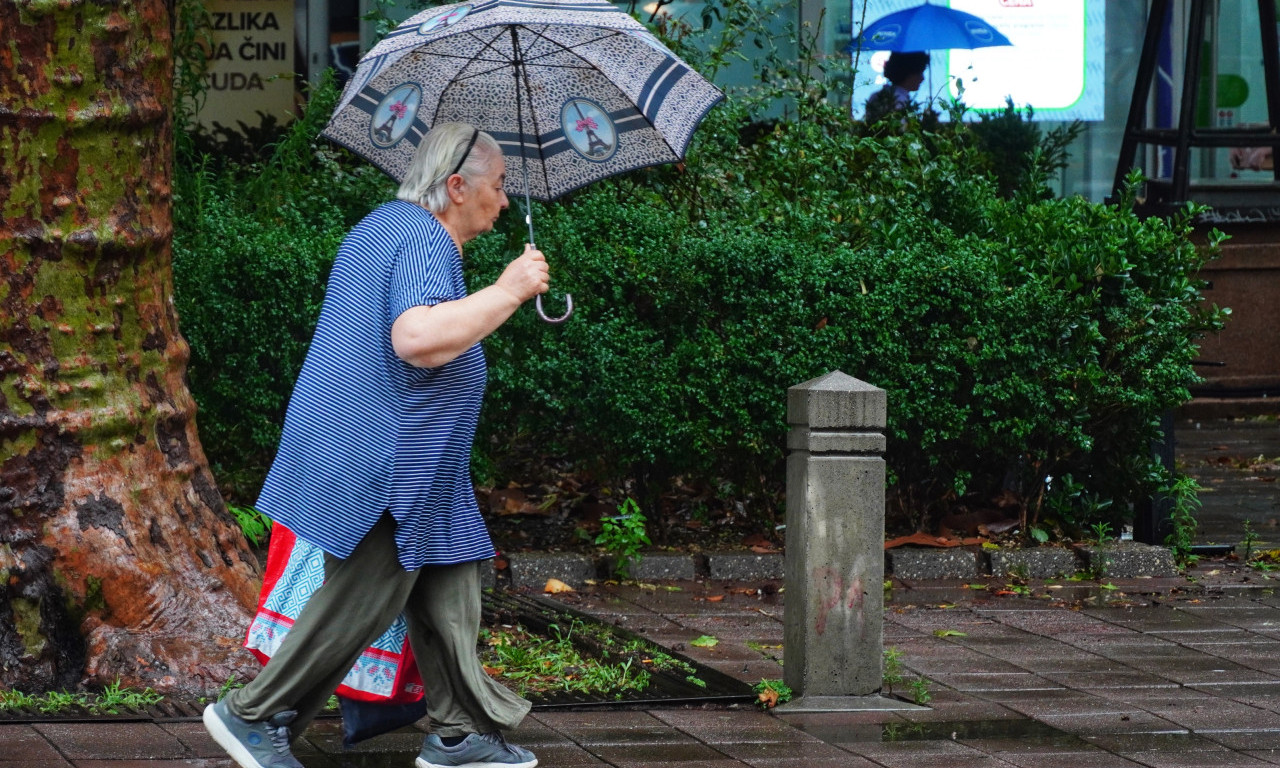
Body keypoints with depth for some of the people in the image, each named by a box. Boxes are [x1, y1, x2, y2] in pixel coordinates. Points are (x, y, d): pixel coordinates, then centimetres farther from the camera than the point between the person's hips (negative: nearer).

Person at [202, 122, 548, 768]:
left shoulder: (382, 226, 18)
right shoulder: (425, 240, -18)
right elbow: (419, 338, -35)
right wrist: (508, 290, -27)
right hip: (388, 465, -11)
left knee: (446, 586, 12)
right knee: (361, 603, -5)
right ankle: (254, 715, 3)